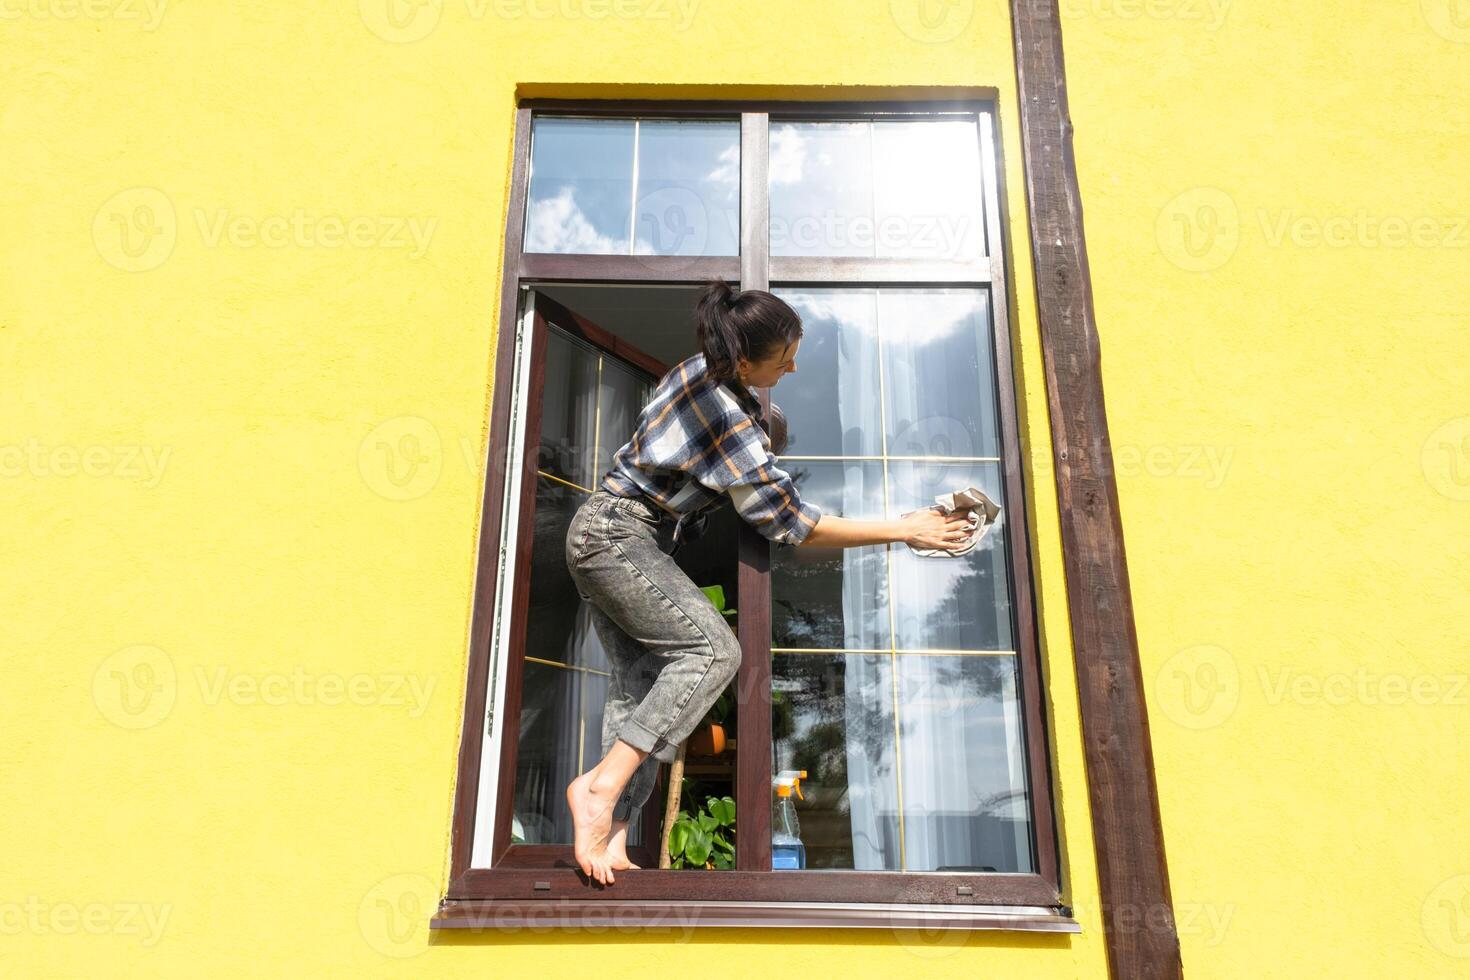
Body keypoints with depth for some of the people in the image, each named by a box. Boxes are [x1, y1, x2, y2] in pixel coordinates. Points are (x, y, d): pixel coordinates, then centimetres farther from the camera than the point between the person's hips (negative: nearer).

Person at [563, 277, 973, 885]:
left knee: (638, 681, 0)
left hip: (598, 536, 10)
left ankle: (611, 838, -4)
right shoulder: (730, 421, -22)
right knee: (713, 650, -21)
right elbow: (791, 526, -18)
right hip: (621, 536, -10)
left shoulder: (702, 370, 5)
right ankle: (601, 785, -23)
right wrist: (903, 530, -14)